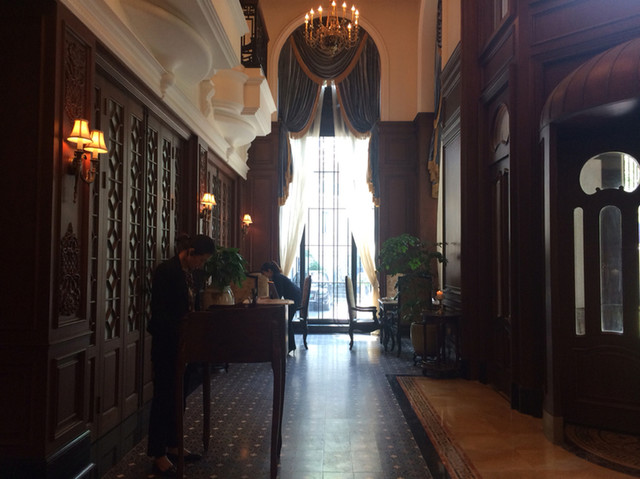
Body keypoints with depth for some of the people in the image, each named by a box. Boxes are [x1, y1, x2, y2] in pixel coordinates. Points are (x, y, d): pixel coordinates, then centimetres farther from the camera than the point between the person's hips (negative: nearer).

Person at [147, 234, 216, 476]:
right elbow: (159, 311, -21)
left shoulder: (190, 273, 10)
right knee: (164, 397, 1)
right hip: (166, 345, -8)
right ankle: (159, 455, 12)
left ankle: (172, 445, 29)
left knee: (179, 395, 16)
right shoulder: (166, 270, -15)